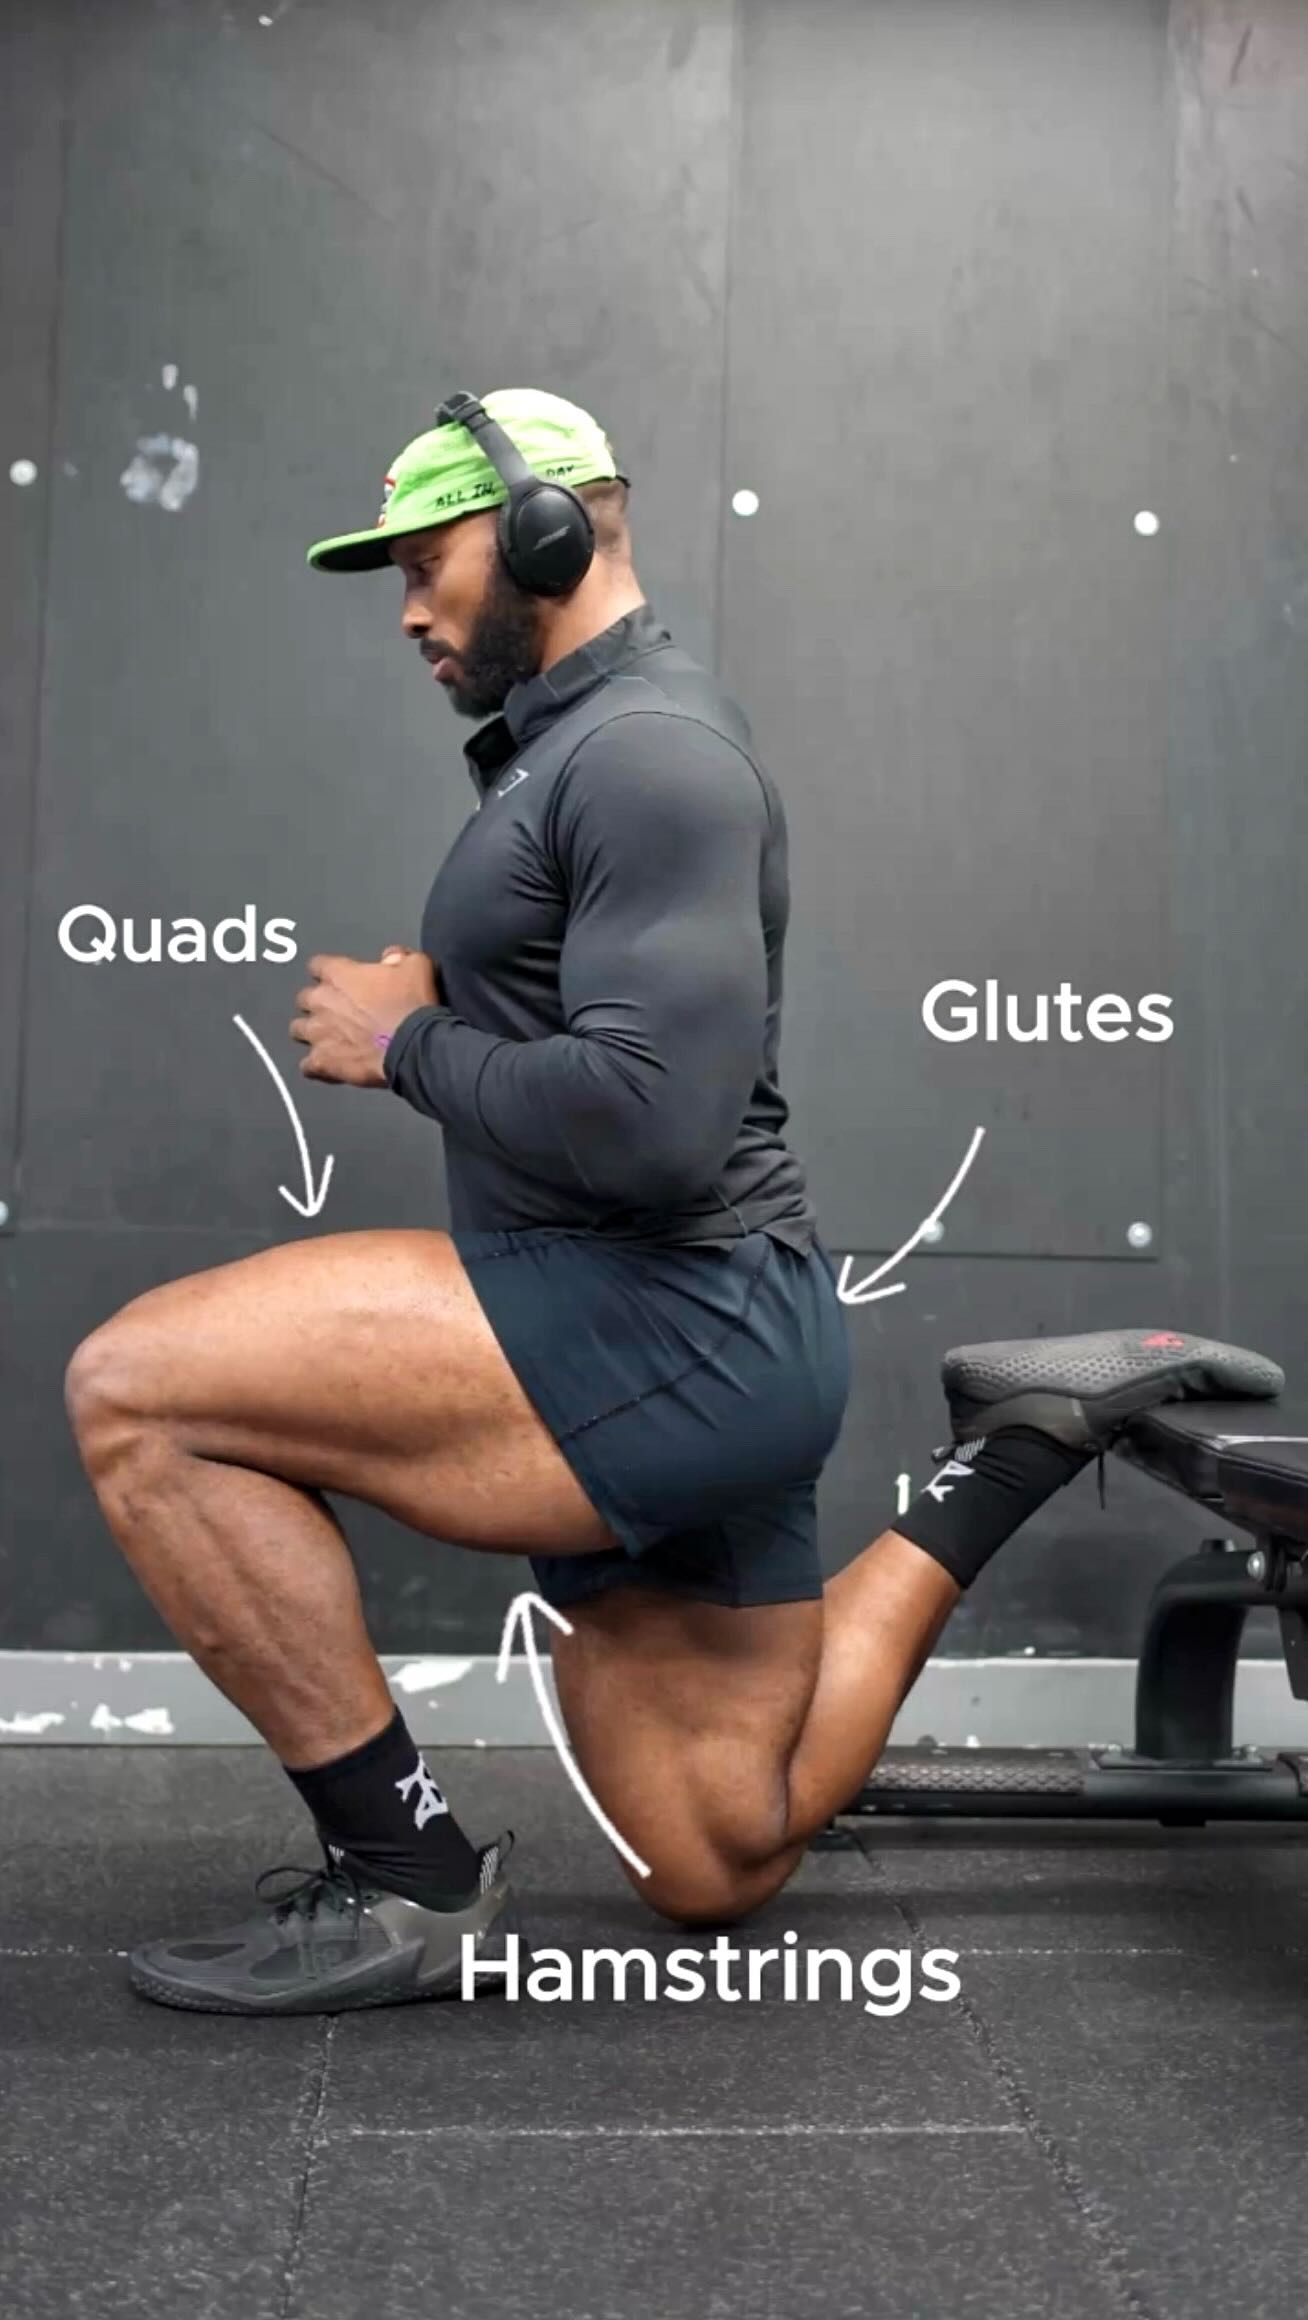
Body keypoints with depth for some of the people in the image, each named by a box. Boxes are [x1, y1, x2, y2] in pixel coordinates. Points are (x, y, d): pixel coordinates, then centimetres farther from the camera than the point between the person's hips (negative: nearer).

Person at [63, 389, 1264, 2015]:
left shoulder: (650, 749, -12)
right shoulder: (571, 751, 19)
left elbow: (650, 1120, -25)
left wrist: (407, 1045, -11)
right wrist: (428, 1011, 7)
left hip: (671, 1329, -10)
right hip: (655, 1350, 10)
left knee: (136, 1389, -17)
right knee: (720, 1867, 20)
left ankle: (407, 1878, -7)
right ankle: (1013, 1461, 26)